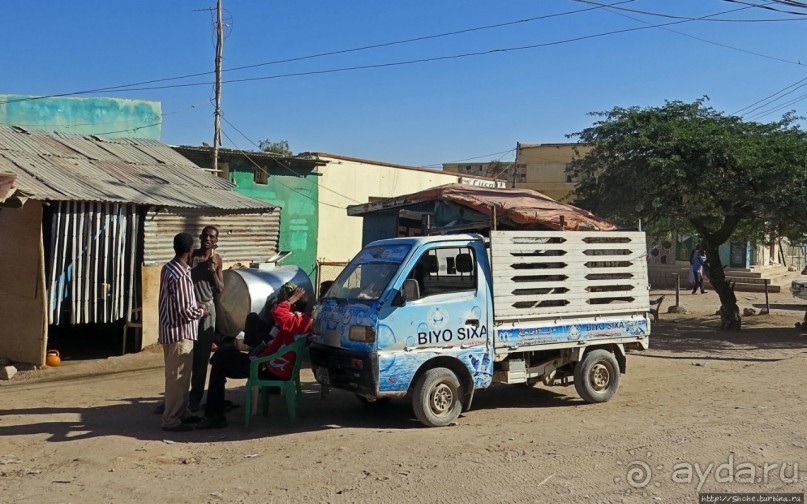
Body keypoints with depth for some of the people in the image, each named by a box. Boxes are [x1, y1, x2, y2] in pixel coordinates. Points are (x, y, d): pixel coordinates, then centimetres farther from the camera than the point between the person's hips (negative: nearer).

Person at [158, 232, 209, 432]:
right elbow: (184, 310, -23)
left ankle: (181, 412, 28)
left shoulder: (168, 268, 8)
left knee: (180, 375, 18)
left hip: (171, 329, 10)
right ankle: (171, 419, 5)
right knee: (177, 376, -2)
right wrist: (201, 312, -6)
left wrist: (195, 307, 15)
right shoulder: (180, 276, -22)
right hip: (179, 332, -10)